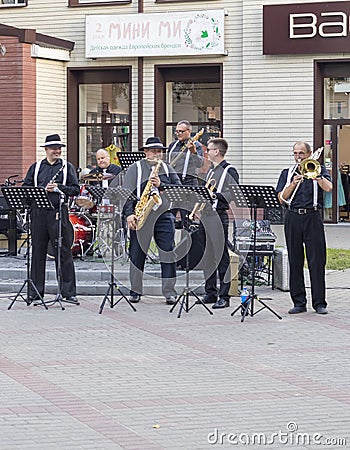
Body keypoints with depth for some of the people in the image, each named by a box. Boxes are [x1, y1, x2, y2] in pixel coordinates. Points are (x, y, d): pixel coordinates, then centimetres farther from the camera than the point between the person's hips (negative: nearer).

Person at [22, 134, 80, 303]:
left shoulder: (67, 167, 9)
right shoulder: (36, 167, 15)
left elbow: (75, 189, 2)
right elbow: (25, 187, 10)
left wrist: (58, 187, -12)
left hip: (59, 212, -2)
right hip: (39, 212, 2)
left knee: (64, 252, -3)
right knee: (38, 251, 5)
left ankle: (69, 292, 0)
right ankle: (35, 292, 13)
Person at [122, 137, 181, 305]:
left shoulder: (167, 169, 15)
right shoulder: (135, 168, 6)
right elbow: (127, 192, -3)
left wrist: (161, 185, -10)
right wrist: (129, 213, -14)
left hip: (164, 215, 2)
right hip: (140, 217, -2)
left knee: (168, 253, -4)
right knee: (137, 254, 3)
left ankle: (169, 292, 1)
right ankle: (135, 292, 13)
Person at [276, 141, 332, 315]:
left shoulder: (319, 170, 11)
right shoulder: (287, 173, 15)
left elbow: (328, 188, -8)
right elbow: (281, 198, 4)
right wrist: (293, 183, -10)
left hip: (312, 217, -2)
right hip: (293, 218, 2)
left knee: (317, 260, -5)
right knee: (295, 261, 2)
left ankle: (319, 302, -1)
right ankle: (299, 302, 8)